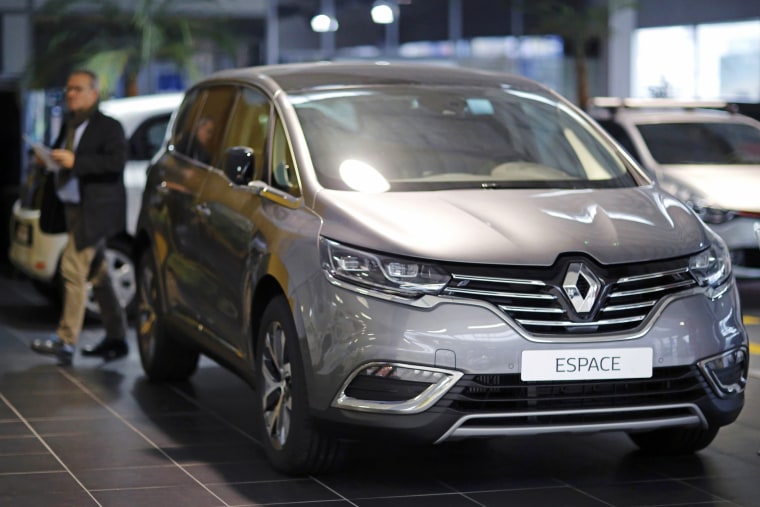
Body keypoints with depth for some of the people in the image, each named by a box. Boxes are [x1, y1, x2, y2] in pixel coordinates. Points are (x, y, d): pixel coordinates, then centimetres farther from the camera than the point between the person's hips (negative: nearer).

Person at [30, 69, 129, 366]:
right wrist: (49, 159, 2)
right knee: (98, 275, 13)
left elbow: (116, 162, -21)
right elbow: (63, 157, 25)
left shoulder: (108, 127, -10)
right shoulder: (69, 124, 15)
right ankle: (116, 338, 22)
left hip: (93, 211, -9)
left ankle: (66, 341, -11)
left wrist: (75, 162, -26)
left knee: (73, 268, -13)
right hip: (73, 208, 9)